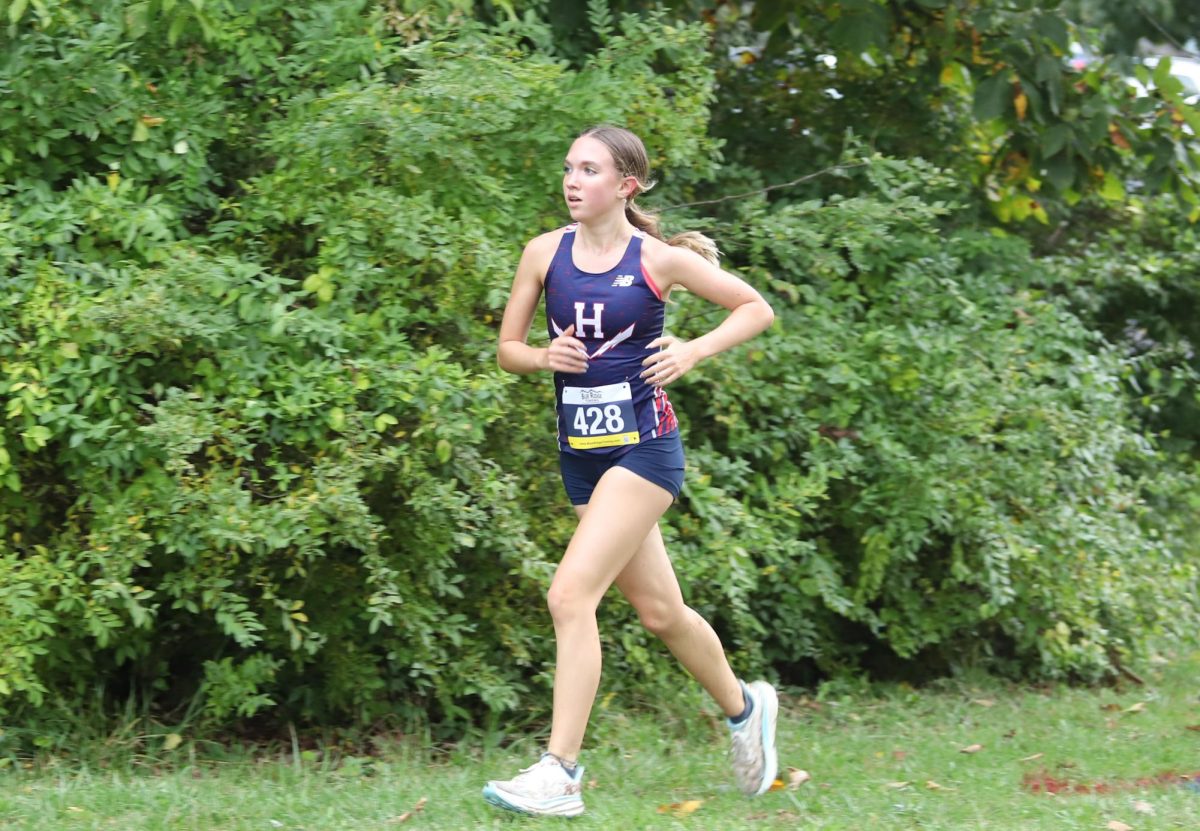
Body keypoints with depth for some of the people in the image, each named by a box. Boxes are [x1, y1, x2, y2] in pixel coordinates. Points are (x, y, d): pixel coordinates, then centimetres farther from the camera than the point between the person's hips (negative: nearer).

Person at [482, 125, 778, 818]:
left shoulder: (659, 259, -6)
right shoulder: (545, 253, 3)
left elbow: (758, 309, 4)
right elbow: (507, 348, 11)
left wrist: (694, 351, -10)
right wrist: (544, 357, -10)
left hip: (643, 445, -5)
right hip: (581, 451, 5)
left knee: (571, 595, -19)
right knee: (660, 611, 16)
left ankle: (560, 774, -18)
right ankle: (744, 706, 41)